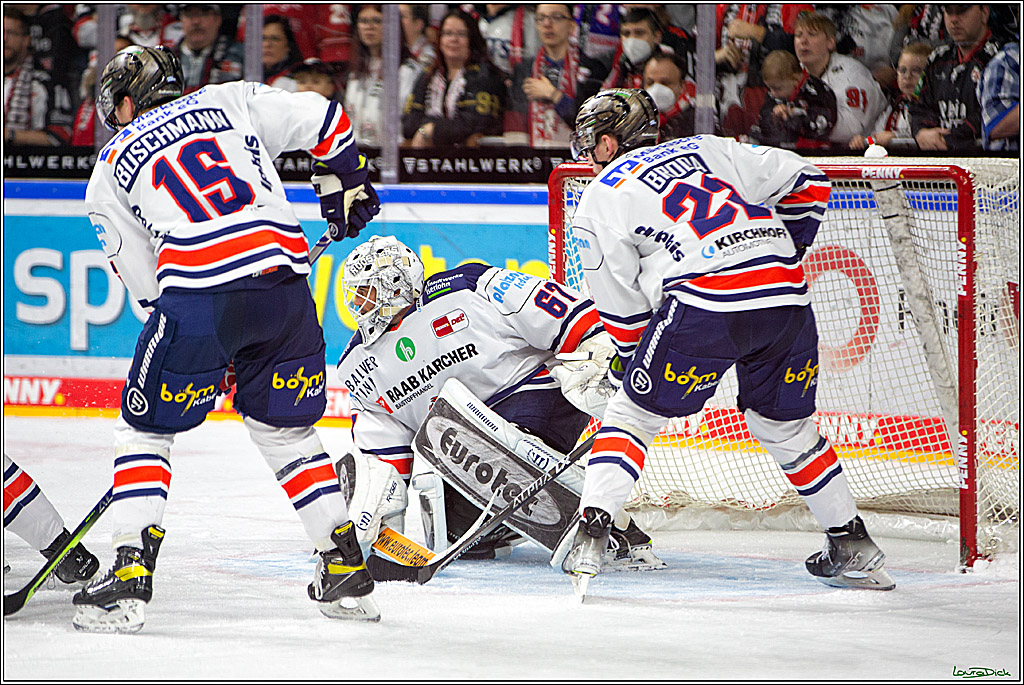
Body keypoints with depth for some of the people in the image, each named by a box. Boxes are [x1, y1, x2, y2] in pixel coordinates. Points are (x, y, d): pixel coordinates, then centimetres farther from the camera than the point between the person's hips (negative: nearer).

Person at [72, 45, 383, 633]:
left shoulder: (112, 168, 19)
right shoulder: (233, 102, 22)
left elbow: (143, 280, 17)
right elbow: (324, 121, 14)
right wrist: (346, 188, 30)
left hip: (198, 295, -3)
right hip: (285, 278, 3)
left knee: (145, 428, 12)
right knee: (287, 428, 21)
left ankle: (130, 580, 0)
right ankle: (348, 571, 19)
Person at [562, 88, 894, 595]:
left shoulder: (600, 198, 14)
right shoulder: (707, 149, 26)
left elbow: (622, 304, 12)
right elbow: (807, 181, 21)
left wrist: (630, 360, 27)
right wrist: (783, 253, 31)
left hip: (704, 302, -5)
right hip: (786, 297, 5)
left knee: (634, 413, 11)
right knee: (786, 427, 22)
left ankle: (591, 533, -2)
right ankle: (854, 548, 23)